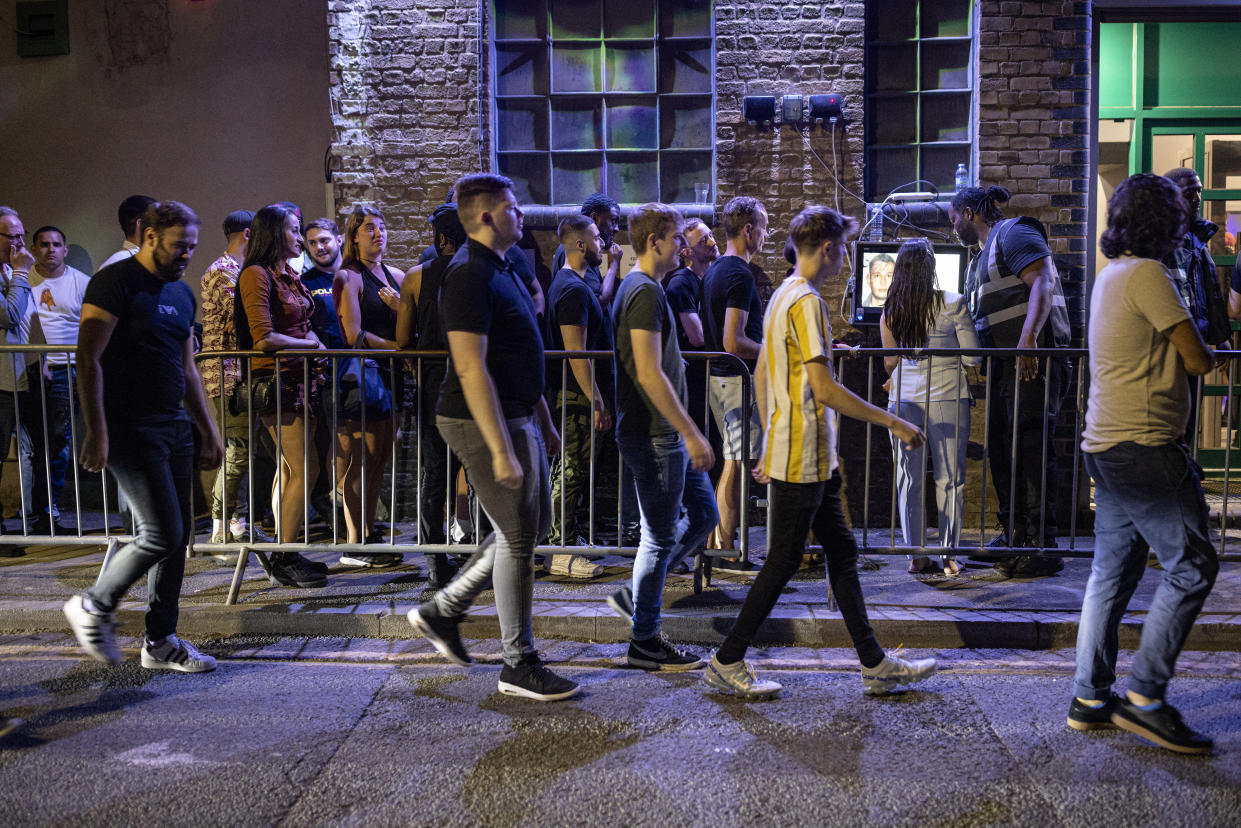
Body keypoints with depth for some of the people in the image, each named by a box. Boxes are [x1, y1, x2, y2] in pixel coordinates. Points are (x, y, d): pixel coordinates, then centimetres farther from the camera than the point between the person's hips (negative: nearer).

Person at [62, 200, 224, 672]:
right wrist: (96, 431, -20)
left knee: (177, 534, 7)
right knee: (162, 533, -11)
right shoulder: (116, 282, -8)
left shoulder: (182, 294, 16)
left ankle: (161, 642, 16)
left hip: (175, 427, 8)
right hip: (131, 429, -8)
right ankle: (93, 607, 12)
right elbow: (88, 358, -14)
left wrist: (208, 433, 21)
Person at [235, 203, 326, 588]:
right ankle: (283, 558, -4)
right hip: (274, 379, -9)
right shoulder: (257, 274, -10)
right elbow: (264, 337, -18)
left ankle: (284, 553, 15)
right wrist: (310, 344, -7)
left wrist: (315, 344, 3)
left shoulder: (290, 276, 17)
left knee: (290, 468, 9)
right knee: (305, 467, -11)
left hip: (300, 378, 9)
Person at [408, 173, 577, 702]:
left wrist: (544, 422, 22)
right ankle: (519, 666, 10)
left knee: (534, 524, 17)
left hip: (519, 417, 10)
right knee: (517, 538, -3)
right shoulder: (469, 275, -18)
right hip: (485, 422, -10)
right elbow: (471, 368, -24)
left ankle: (442, 610, 26)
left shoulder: (501, 270, 15)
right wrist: (501, 451, -26)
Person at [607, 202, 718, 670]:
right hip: (655, 435, -10)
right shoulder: (644, 292, -16)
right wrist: (692, 434, -22)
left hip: (666, 435, 10)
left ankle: (635, 596, 22)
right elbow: (650, 375, -24)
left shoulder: (641, 288, 16)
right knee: (661, 536, -1)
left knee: (704, 517, 14)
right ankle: (645, 641, 11)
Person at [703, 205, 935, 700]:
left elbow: (761, 375, 19)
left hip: (811, 459, 10)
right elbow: (825, 390, -24)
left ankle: (874, 664, 19)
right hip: (801, 459, -10)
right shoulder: (806, 301, -17)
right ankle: (727, 662, 9)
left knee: (841, 552, 12)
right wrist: (894, 423, -18)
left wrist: (771, 443, 23)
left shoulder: (784, 296, 14)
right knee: (783, 561, -2)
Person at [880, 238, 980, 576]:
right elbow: (973, 356, -3)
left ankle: (916, 555, 10)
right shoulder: (952, 304, -8)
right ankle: (949, 555, 10)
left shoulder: (891, 310, 1)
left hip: (904, 400, 2)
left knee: (909, 479, 8)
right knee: (950, 479, 7)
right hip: (948, 399, -2)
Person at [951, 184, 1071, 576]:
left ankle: (1042, 547, -11)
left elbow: (1043, 283, -19)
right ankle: (1014, 538, 21)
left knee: (1032, 447, -12)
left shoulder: (1013, 233, -4)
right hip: (1003, 363, 10)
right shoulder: (981, 258, 26)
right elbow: (977, 318, 31)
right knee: (1000, 448, 12)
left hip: (1033, 356, -10)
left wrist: (1028, 339, -32)